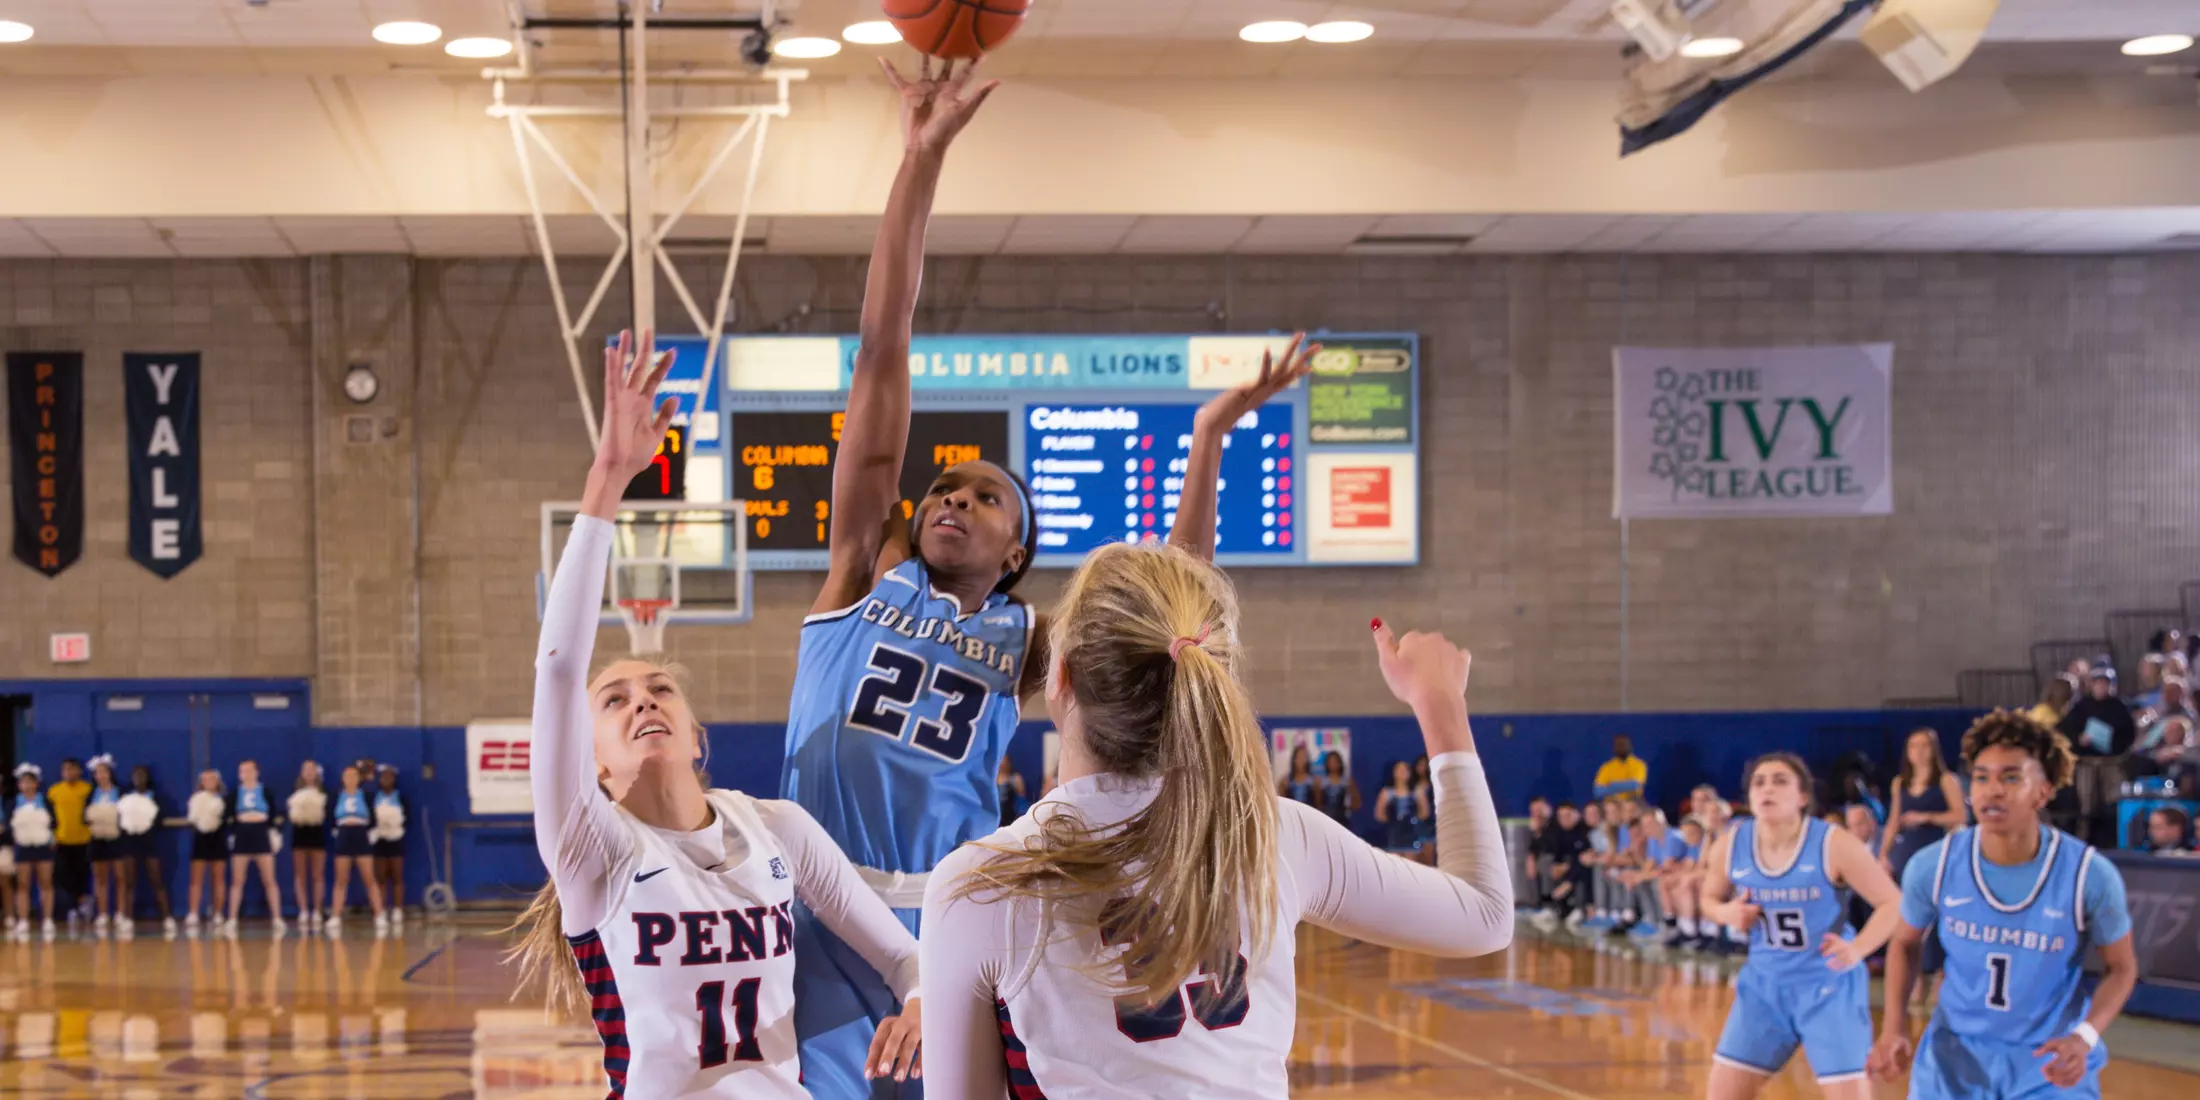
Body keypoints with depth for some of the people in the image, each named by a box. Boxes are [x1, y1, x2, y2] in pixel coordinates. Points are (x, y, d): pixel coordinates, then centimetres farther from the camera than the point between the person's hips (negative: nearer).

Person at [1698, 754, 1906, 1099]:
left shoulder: (1834, 845, -18)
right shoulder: (1729, 846, -6)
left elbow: (1893, 903, -13)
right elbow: (1711, 899, 14)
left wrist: (1857, 949, -30)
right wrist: (1727, 913, -11)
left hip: (1829, 985, -4)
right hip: (1764, 983, 4)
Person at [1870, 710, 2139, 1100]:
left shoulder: (2090, 874, -18)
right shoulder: (1933, 866, -13)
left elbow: (2121, 968, -3)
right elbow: (1905, 943, 7)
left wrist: (2084, 1037, -20)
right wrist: (1894, 1024, -8)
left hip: (2051, 1062, -1)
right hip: (1955, 1053, 1)